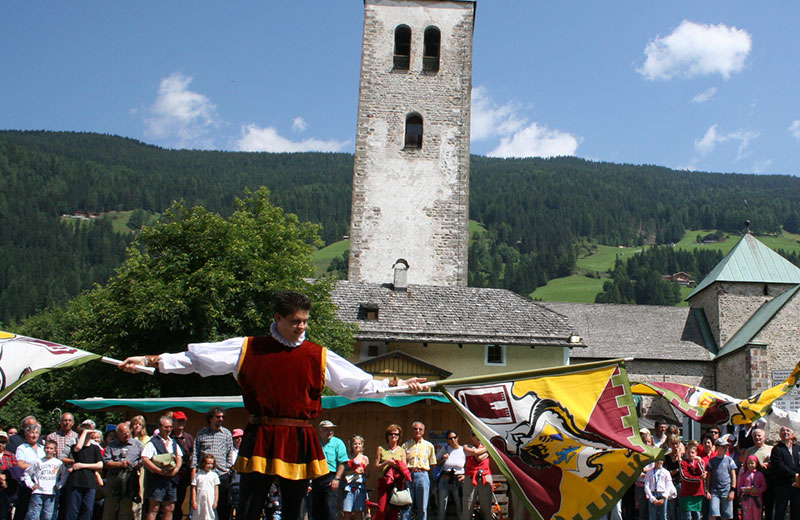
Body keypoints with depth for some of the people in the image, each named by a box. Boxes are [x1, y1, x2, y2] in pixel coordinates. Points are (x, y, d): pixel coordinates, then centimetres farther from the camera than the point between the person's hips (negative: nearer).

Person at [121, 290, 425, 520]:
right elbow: (196, 358, 5)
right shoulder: (248, 349, 4)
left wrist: (398, 385, 3)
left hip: (300, 443, 2)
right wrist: (149, 360, 2)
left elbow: (361, 383, 11)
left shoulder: (319, 357, 6)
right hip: (260, 441, -1)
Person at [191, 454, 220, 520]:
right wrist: (193, 502, -1)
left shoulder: (214, 475, 5)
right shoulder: (198, 475, 4)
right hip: (199, 501, 0)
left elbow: (216, 489, 6)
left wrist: (216, 501, 2)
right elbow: (194, 489, 4)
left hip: (210, 501, 0)